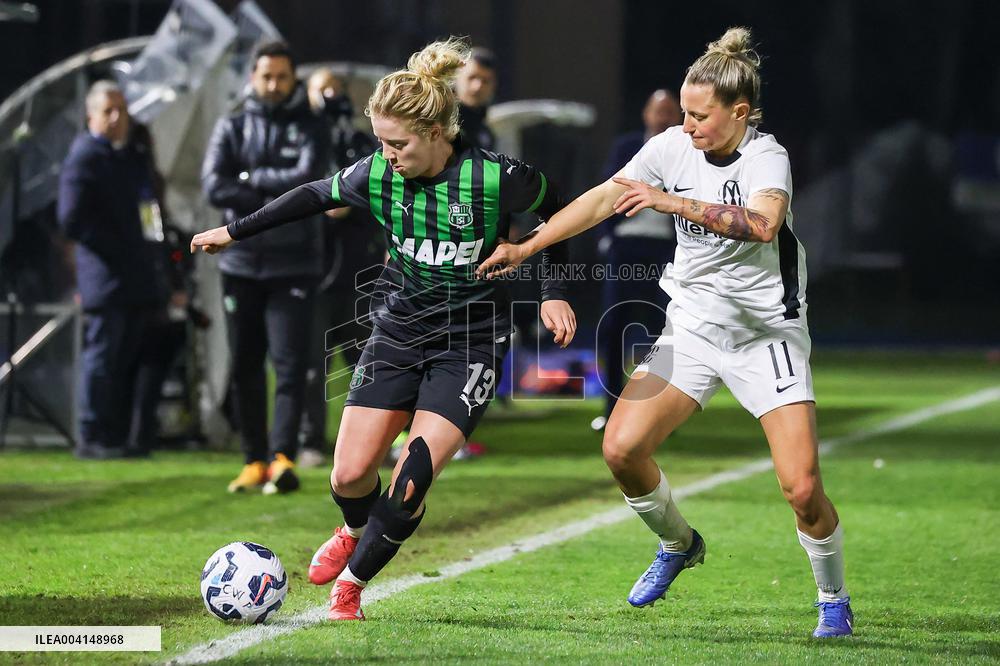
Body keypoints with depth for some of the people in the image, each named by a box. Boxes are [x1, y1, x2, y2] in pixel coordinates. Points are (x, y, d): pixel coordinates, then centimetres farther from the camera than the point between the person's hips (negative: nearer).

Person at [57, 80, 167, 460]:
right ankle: (93, 439, -4)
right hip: (105, 276, -8)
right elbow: (71, 220, -14)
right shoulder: (84, 157, -7)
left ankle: (119, 436, 14)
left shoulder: (134, 158, 19)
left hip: (138, 281, 8)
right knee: (102, 355, -7)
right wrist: (118, 247, -15)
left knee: (128, 362, 9)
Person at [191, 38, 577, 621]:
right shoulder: (377, 175, -9)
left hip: (469, 343, -4)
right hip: (398, 332, 4)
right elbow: (317, 196, 11)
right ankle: (357, 530, 35)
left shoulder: (496, 179, -20)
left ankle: (352, 582, 10)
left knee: (411, 485, -14)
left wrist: (556, 292, -7)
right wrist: (236, 231, 16)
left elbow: (557, 211, -1)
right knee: (350, 475, -2)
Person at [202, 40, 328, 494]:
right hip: (241, 263, 2)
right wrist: (278, 204, -13)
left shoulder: (308, 129, 5)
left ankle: (282, 457, -18)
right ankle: (254, 461, 12)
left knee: (289, 364, -11)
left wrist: (252, 178, -8)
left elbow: (306, 178, -14)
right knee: (245, 367, 6)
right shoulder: (231, 129, 7)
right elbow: (214, 186, -9)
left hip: (293, 265, -2)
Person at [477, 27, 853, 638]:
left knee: (802, 485, -15)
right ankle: (679, 545, 22)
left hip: (767, 333, -5)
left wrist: (675, 202, -42)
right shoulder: (673, 147, -2)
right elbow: (604, 198, 6)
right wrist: (526, 247, 2)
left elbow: (763, 224, -39)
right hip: (692, 328, 5)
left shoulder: (766, 157, -18)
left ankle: (834, 599, 12)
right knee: (622, 448, -8)